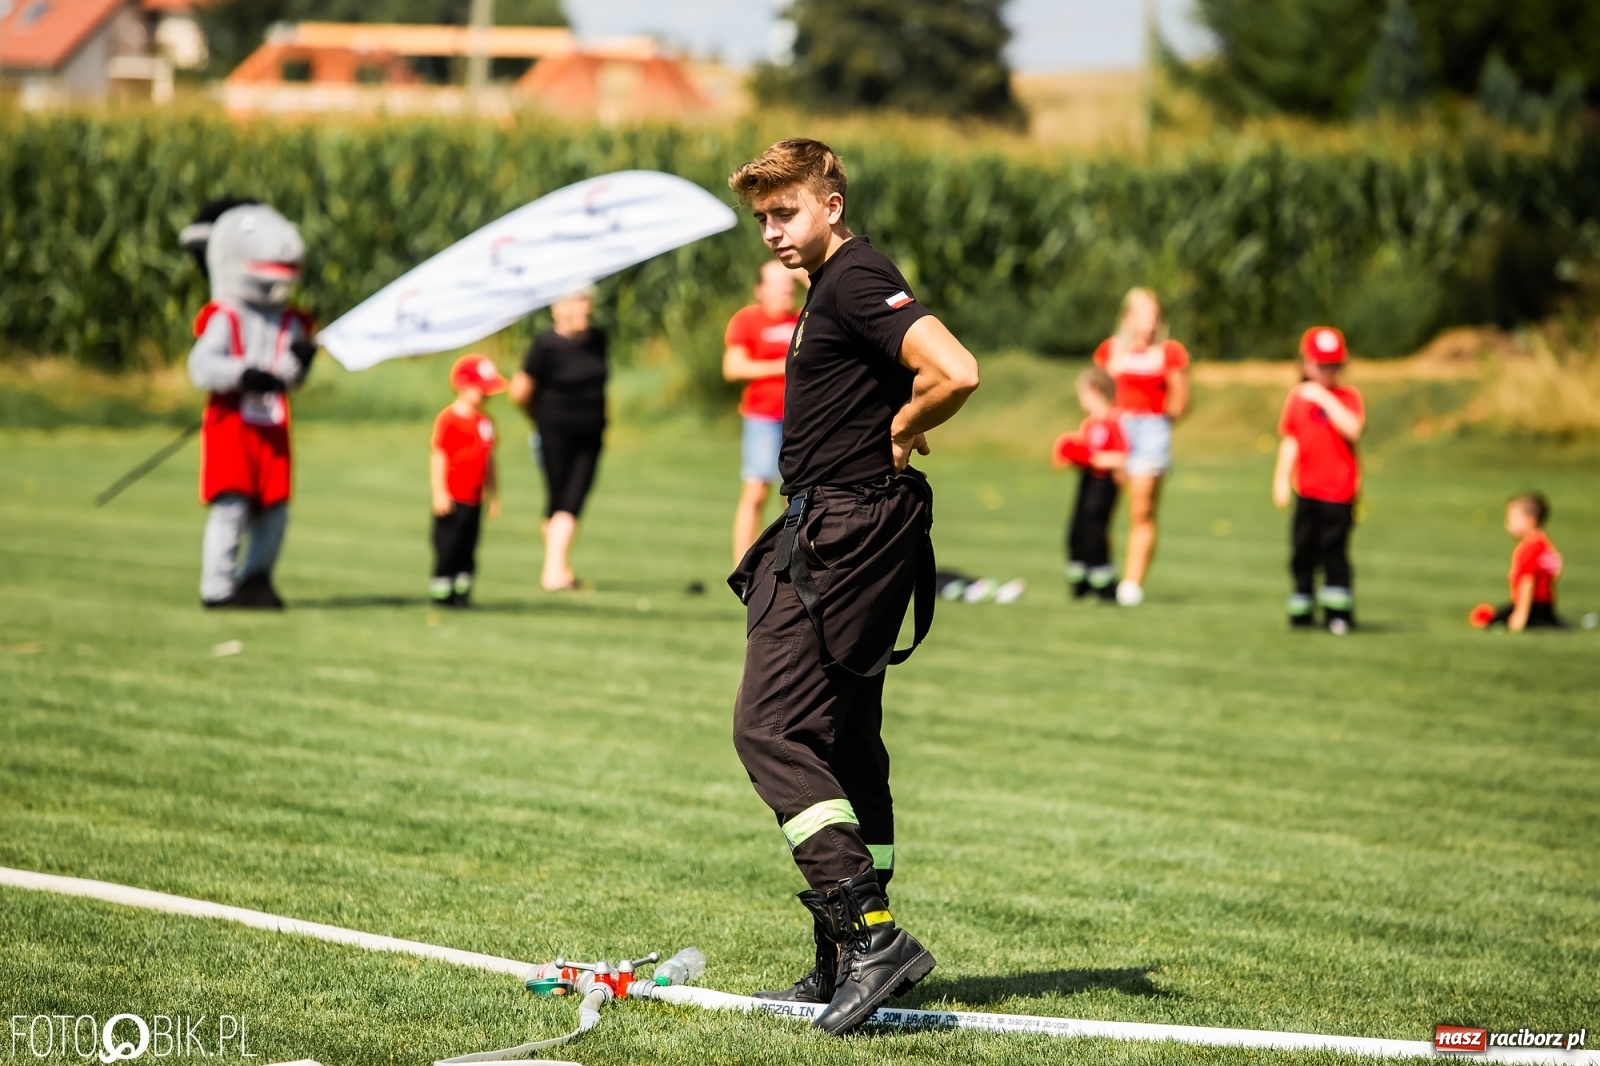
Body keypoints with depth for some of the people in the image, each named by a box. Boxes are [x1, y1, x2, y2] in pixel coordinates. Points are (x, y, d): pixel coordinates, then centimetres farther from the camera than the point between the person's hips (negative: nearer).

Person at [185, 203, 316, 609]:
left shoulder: (290, 323, 12)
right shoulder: (223, 319, -6)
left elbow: (290, 379, 7)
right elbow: (202, 367, -20)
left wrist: (299, 362, -14)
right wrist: (245, 374, -31)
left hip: (272, 430, 6)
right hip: (230, 423, -6)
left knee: (274, 511, 8)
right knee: (231, 506, -11)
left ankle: (255, 578, 23)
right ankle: (217, 587, -5)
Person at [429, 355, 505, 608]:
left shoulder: (485, 422, 11)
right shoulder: (448, 419, -11)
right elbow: (438, 456, -14)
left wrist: (493, 495, 21)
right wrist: (439, 492, -20)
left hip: (474, 499, 7)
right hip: (452, 498, -7)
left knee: (468, 549, 10)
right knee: (447, 546, -2)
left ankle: (462, 592, 16)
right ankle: (440, 590, 6)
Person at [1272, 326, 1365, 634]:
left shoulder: (1348, 397, -3)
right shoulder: (1297, 396, 8)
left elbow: (1353, 429, -22)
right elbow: (1290, 441, 13)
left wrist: (1324, 398, -22)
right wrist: (1282, 478, 7)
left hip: (1338, 490, -4)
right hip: (1306, 490, 4)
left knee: (1334, 549, -6)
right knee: (1303, 551, 8)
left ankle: (1338, 612, 1)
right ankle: (1301, 610, 18)